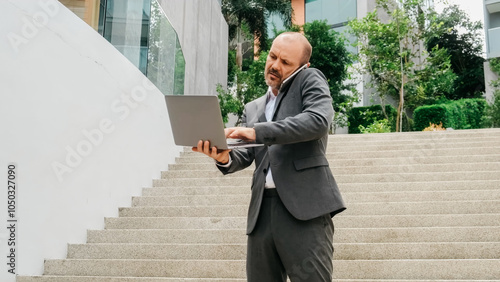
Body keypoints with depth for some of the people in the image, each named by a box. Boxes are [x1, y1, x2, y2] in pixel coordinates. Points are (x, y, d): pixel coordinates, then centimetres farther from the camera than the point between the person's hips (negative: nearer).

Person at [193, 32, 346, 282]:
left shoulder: (310, 80, 9)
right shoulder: (253, 108, 23)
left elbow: (318, 121, -11)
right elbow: (245, 157, 13)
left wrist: (257, 132, -16)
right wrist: (224, 157, -11)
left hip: (304, 207, -5)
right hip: (261, 212, 5)